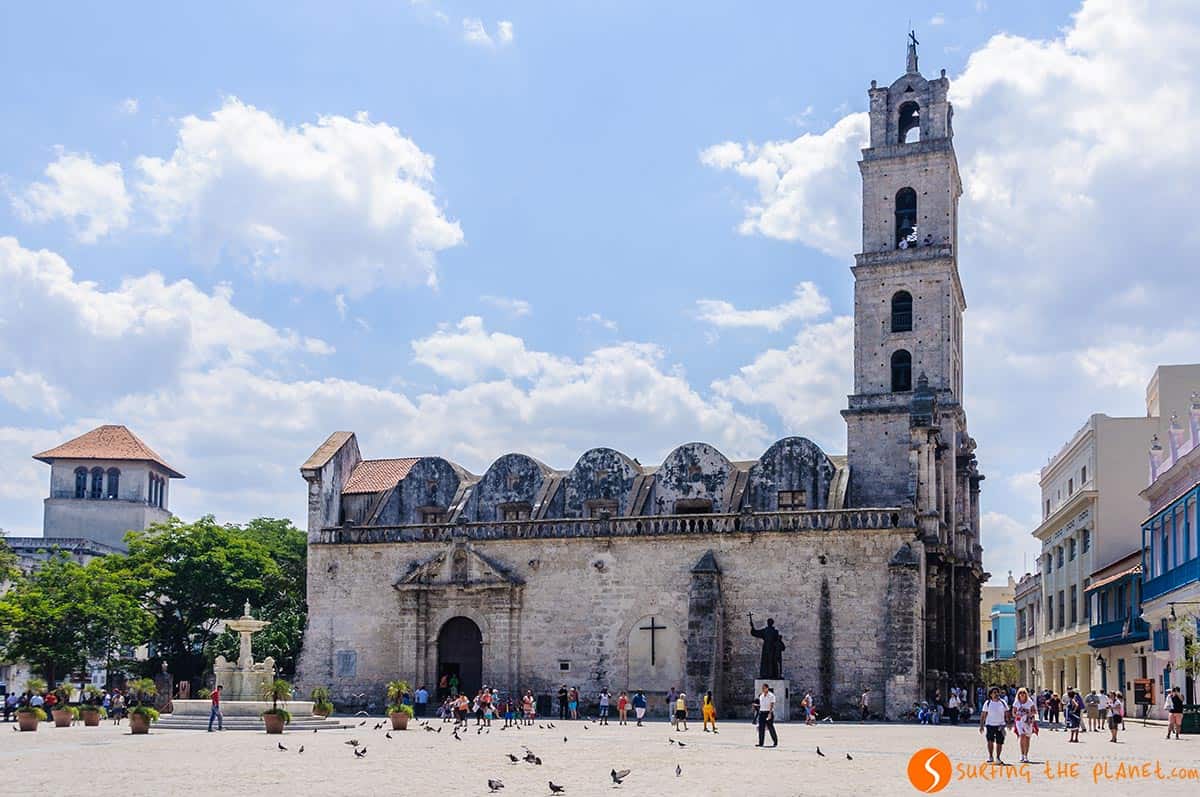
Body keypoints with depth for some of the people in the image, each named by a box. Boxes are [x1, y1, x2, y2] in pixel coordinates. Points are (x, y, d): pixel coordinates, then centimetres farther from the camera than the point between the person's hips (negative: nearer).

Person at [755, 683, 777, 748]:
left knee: (771, 728, -3)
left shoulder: (771, 696, -6)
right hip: (761, 712, 6)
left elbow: (772, 705, -14)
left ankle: (775, 742, 6)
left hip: (768, 713, -6)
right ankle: (761, 743, 2)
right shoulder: (761, 695, 13)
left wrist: (770, 713, -24)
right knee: (761, 728, 0)